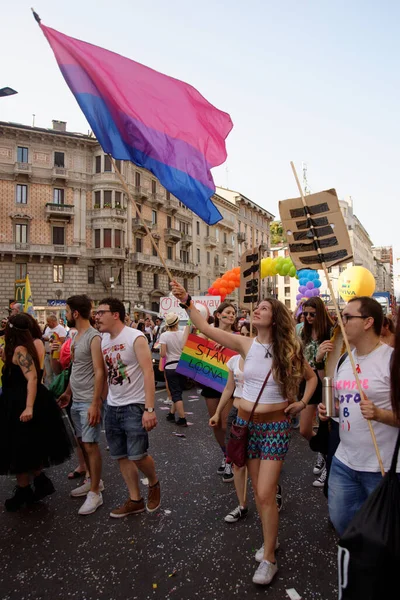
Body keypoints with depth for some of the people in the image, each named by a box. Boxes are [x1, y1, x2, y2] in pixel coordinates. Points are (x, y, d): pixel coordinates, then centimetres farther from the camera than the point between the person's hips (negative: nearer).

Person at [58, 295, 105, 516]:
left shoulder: (94, 337, -17)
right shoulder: (75, 335, 9)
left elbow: (99, 372, -20)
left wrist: (95, 403, -22)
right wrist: (68, 392, 20)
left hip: (89, 402, -8)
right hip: (76, 400, 8)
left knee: (91, 445, 0)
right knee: (82, 443, 17)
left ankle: (95, 493, 13)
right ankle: (93, 481, 33)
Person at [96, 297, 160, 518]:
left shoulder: (135, 338, -14)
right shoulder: (103, 340, 6)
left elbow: (148, 373, -19)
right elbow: (104, 374, 10)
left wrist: (149, 409, -23)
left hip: (134, 406, -6)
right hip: (112, 407, 7)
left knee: (137, 455, -4)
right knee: (121, 456, 10)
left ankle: (154, 485, 26)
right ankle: (135, 500, 26)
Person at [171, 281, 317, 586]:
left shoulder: (288, 350, -9)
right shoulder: (246, 344, -7)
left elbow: (312, 377, 9)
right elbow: (205, 328, -15)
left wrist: (303, 402, -5)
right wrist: (186, 301, -26)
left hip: (275, 426, -3)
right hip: (247, 423, 3)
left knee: (265, 493, -3)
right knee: (259, 490, 16)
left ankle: (269, 559, 17)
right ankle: (270, 540, 39)